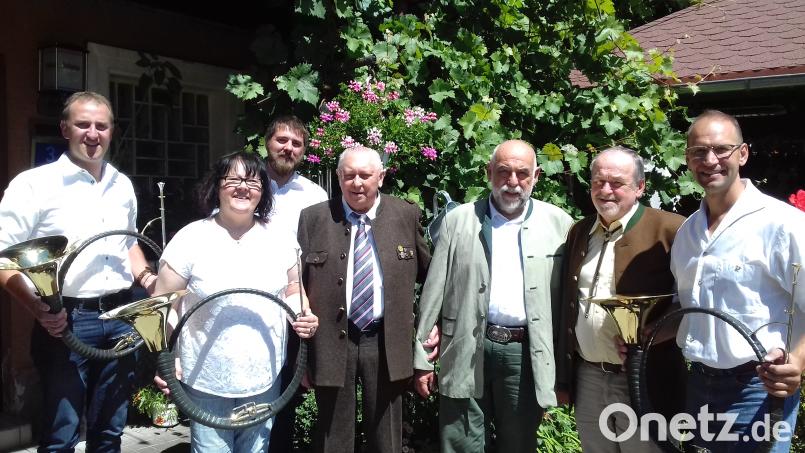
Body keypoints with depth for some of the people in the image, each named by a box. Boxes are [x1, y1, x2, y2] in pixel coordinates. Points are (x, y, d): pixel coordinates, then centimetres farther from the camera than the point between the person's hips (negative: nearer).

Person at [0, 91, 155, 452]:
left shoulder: (123, 185, 11)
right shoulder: (35, 183, -8)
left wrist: (146, 276, 8)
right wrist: (37, 308, -22)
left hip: (121, 319, 5)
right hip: (65, 321, -5)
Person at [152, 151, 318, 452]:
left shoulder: (279, 238, 3)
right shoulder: (191, 238, -7)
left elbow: (293, 291, 13)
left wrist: (304, 316, -9)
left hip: (264, 376, 3)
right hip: (206, 379, -3)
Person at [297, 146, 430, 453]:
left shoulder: (406, 215, 1)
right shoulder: (313, 218, -1)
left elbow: (429, 274, 11)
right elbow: (298, 284, 0)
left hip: (386, 343, 1)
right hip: (331, 341, 0)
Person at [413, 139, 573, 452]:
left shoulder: (560, 224, 3)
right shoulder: (457, 220, 2)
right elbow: (434, 293, 3)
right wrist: (422, 359, 2)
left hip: (527, 354, 0)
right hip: (467, 352, 0)